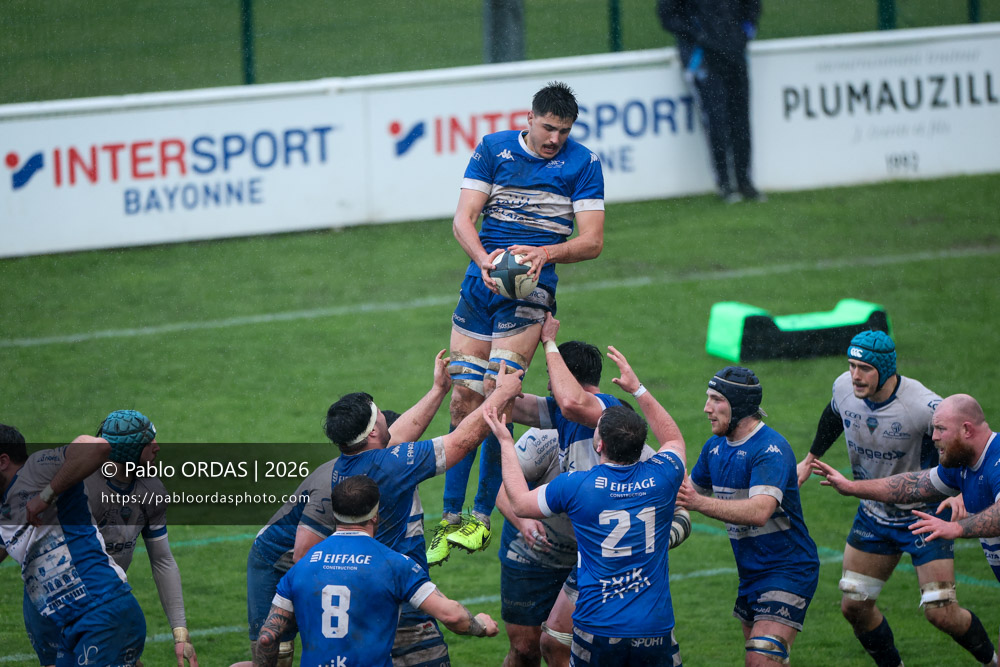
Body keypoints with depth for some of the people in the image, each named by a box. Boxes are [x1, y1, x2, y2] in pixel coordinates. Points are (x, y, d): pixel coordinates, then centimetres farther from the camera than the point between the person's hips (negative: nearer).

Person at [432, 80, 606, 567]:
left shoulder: (583, 163, -1)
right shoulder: (493, 148, 5)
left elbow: (592, 241, -4)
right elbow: (463, 219, 0)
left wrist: (545, 253, -22)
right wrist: (484, 258, -20)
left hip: (530, 288, -3)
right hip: (480, 283, 3)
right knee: (463, 401, 2)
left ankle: (483, 516, -7)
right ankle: (450, 517, 9)